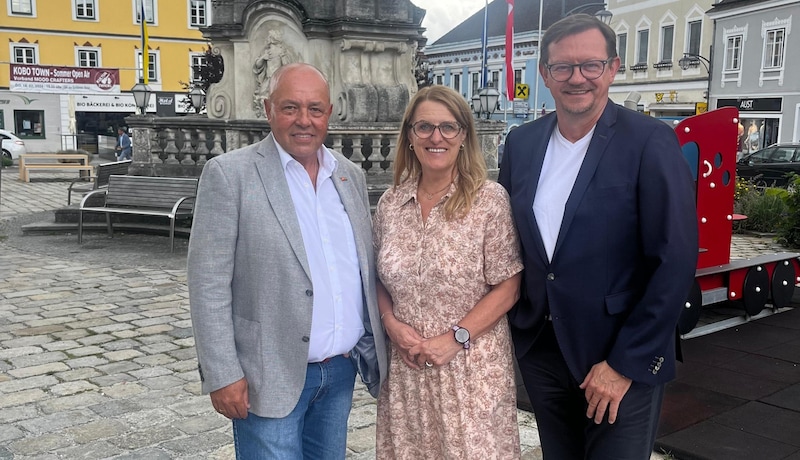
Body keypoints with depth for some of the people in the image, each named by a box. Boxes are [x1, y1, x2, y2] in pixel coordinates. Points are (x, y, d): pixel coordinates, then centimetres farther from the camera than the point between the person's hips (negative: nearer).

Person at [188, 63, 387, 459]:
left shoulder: (350, 175, 8)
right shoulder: (229, 174, -10)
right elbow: (208, 285, -12)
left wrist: (376, 350, 11)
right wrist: (222, 376, -14)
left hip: (342, 370, 6)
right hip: (271, 377, -5)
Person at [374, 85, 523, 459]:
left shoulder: (490, 200, -9)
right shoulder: (390, 203, 3)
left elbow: (507, 288, -8)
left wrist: (456, 338, -15)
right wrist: (391, 322, -6)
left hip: (471, 366, -3)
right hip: (405, 366, 4)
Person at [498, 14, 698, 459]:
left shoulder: (650, 142, -13)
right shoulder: (521, 142, 2)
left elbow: (676, 261, -15)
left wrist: (626, 364, -15)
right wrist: (511, 329, 4)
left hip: (625, 361, -4)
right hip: (540, 352, 5)